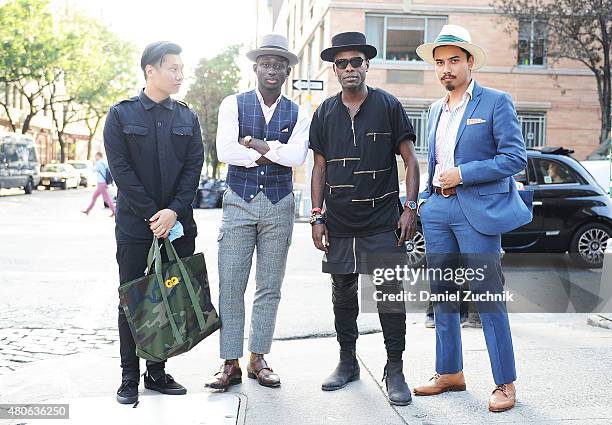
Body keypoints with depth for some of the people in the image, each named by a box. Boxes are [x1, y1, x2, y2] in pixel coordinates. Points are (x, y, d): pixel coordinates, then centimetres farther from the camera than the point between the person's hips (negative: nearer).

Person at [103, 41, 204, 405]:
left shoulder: (188, 118, 10)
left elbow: (194, 167, 3)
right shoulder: (122, 114, 1)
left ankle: (157, 371, 18)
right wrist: (153, 215, -13)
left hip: (178, 222, 3)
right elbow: (121, 169, -6)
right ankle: (130, 377, 12)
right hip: (135, 223, -3)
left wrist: (174, 211, -12)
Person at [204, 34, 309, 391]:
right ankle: (231, 364, 6)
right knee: (230, 286, -2)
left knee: (270, 287, 7)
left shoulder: (298, 114, 5)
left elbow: (297, 156, -12)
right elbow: (225, 150, -13)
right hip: (239, 202, -1)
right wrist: (274, 153, -10)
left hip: (279, 205, 2)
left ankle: (258, 359, 18)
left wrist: (253, 142, -12)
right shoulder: (234, 104, 2)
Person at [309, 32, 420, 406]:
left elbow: (410, 159, 0)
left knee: (390, 295, -3)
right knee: (343, 295, 11)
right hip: (339, 224, 3)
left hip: (383, 223, -3)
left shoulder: (388, 106, 1)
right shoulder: (325, 113, 9)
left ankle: (395, 369, 9)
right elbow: (320, 167, 11)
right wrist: (317, 217, 5)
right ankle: (347, 362, 25)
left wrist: (410, 207, -9)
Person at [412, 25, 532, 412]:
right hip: (438, 210, 7)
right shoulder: (436, 109, 16)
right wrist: (428, 197, 12)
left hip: (478, 211, -7)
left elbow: (517, 158, -11)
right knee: (443, 295, 11)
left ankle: (505, 383, 7)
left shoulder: (496, 102, -4)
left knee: (488, 299, -4)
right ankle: (450, 373, 23)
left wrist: (462, 174, -15)